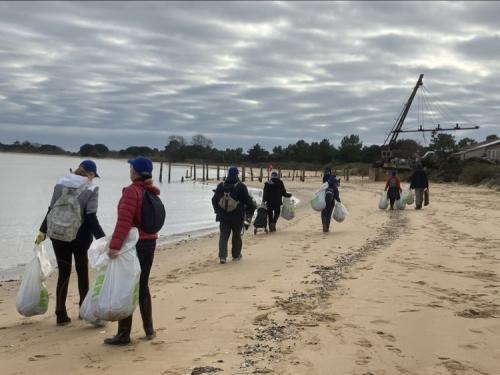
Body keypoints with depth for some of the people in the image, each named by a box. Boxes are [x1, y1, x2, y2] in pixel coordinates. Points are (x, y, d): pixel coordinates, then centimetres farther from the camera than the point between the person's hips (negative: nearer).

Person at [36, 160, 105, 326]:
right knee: (82, 272, 16)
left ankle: (61, 314, 8)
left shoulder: (60, 184, 5)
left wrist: (42, 231, 13)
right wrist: (102, 239, -14)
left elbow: (51, 210, 5)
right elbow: (91, 218, -15)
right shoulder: (91, 189, -8)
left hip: (57, 234, 3)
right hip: (79, 236, -3)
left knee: (63, 273, 9)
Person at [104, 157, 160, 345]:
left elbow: (124, 221, -24)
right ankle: (149, 329, 23)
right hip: (150, 242, 8)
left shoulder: (132, 191, -15)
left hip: (134, 244, -8)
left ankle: (124, 334, 5)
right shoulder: (152, 192, 8)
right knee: (143, 286, 17)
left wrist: (115, 245, -27)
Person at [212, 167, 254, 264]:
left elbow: (214, 200, 7)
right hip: (237, 217, -2)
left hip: (223, 216, 2)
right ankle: (236, 255, 26)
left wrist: (217, 210, 24)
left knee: (223, 236, 5)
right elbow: (247, 200, -6)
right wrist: (252, 206, 16)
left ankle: (222, 256, -9)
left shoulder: (221, 186, 1)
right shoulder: (241, 186, -10)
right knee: (236, 236, 14)